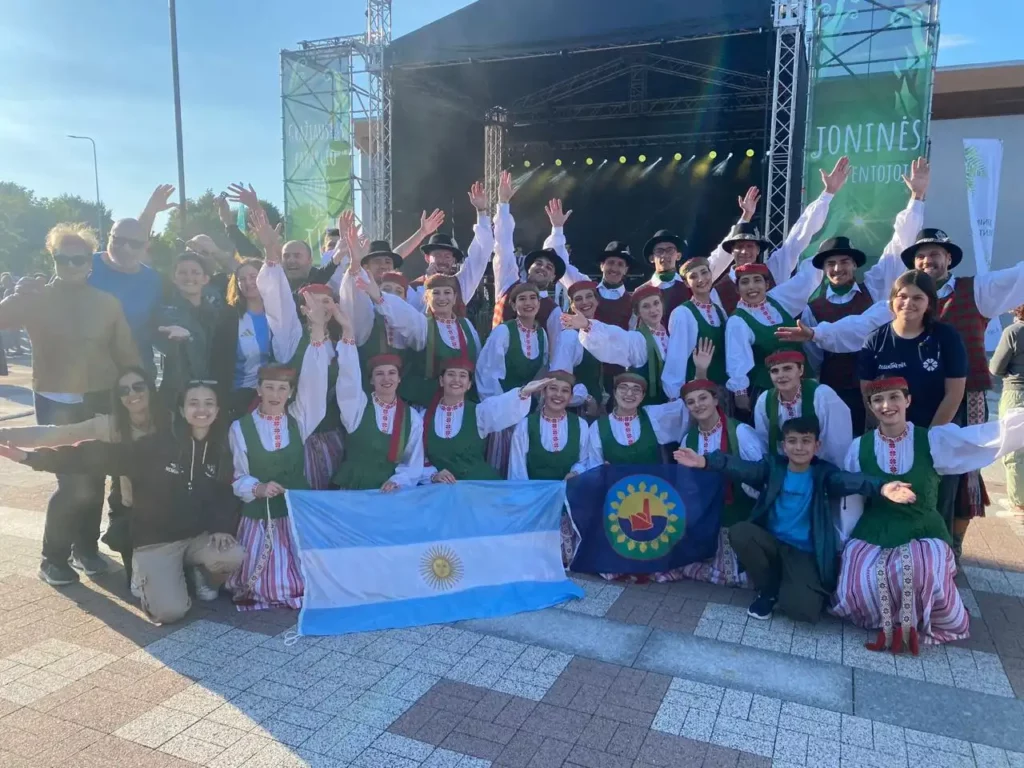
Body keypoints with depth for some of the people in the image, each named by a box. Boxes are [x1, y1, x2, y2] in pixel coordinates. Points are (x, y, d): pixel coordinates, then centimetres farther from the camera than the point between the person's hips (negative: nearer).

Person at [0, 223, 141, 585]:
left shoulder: (107, 304, 4)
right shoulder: (34, 300, 0)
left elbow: (127, 354, 4)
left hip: (100, 402, 2)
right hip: (56, 404, -2)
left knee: (93, 479, 9)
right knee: (72, 482, -7)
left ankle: (86, 547, 29)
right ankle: (53, 558, 13)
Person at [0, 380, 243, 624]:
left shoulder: (219, 452, 1)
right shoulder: (156, 444, -12)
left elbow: (225, 497, 9)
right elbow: (97, 454, -15)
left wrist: (221, 528, -12)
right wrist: (31, 456, -22)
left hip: (198, 538, 3)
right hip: (156, 541, -3)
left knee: (234, 557, -28)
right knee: (170, 612, -21)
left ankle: (197, 572, 8)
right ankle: (150, 578, 15)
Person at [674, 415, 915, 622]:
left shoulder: (824, 473, -4)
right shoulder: (773, 466, 1)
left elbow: (850, 481, -25)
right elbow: (742, 468, -17)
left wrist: (881, 488, -49)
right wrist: (705, 462, -37)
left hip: (805, 553, -2)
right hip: (771, 542, 3)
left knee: (801, 609, -25)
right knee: (739, 532, -28)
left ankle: (788, 589, 15)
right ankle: (769, 589, -2)